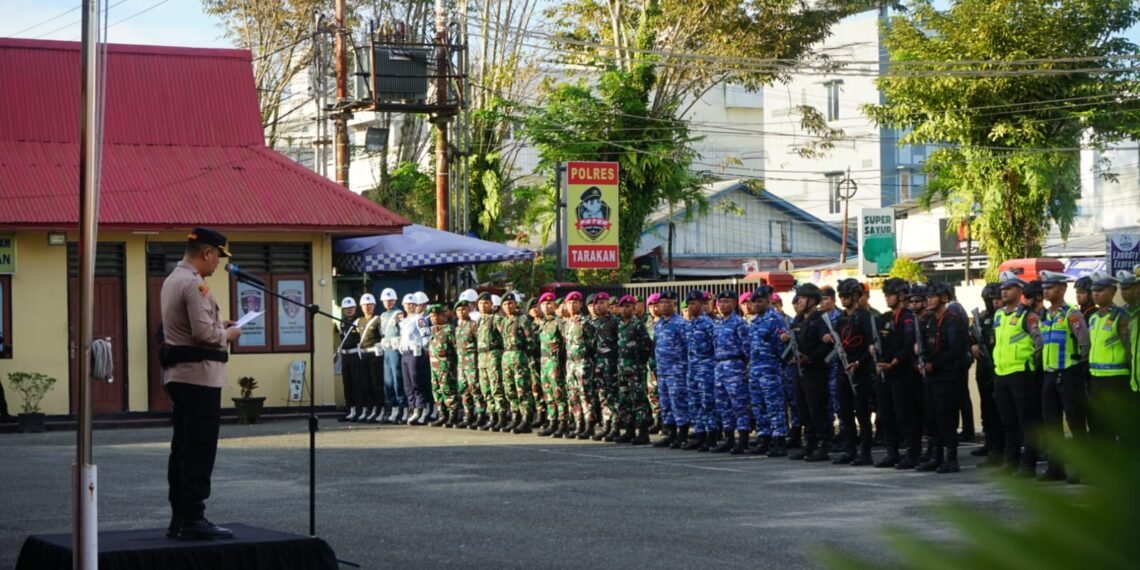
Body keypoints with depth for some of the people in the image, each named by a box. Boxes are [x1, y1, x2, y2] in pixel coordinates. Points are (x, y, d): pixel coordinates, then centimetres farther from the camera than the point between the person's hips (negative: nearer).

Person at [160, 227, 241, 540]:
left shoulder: (172, 280, 16)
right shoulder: (194, 285, -16)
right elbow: (203, 333, -23)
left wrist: (218, 325, 16)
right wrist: (227, 335, -6)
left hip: (177, 373, 10)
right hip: (199, 374, -10)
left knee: (182, 448, 12)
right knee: (200, 451, -7)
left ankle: (179, 519, 16)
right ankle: (193, 519, -5)